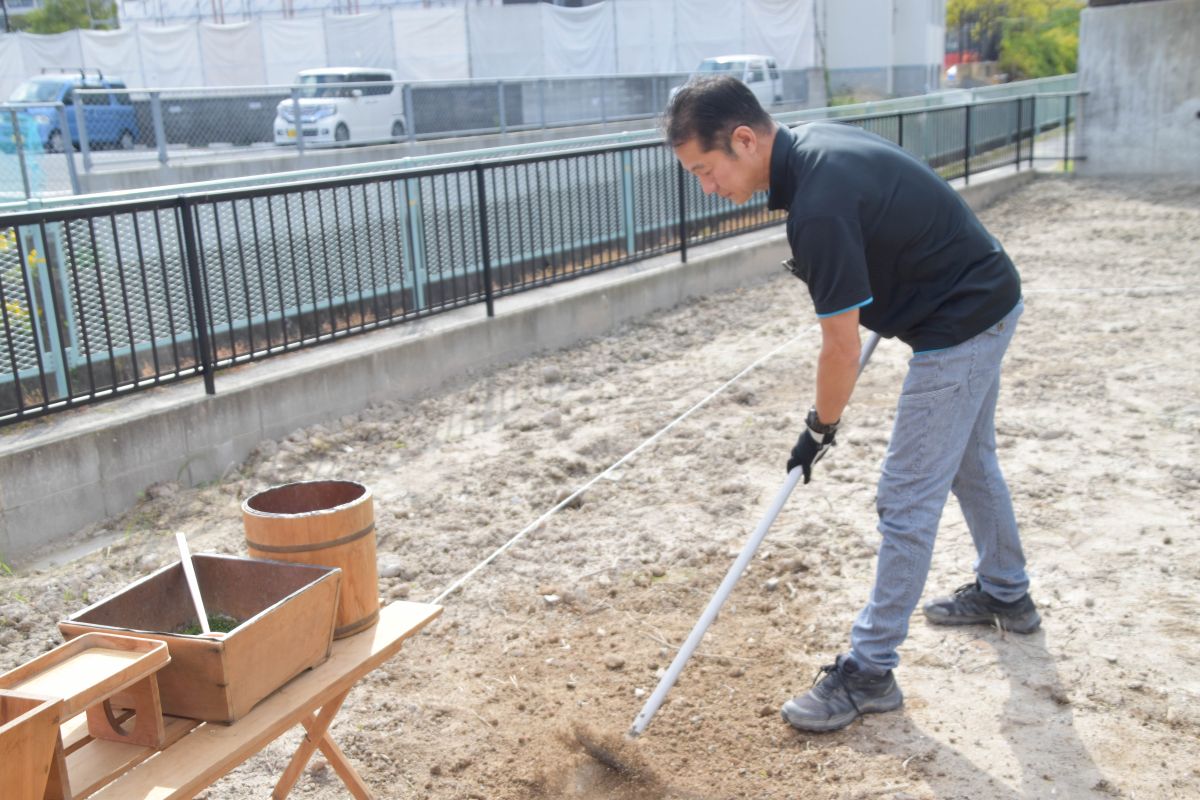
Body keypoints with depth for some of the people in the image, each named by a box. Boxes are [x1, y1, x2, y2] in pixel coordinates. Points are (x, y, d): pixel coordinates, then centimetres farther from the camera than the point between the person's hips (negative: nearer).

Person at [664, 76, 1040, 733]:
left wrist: (820, 429, -8)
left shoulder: (820, 209, -31)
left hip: (958, 328, -10)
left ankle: (870, 670, 4)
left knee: (907, 499, -5)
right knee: (971, 460, 26)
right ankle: (1005, 594, 46)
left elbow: (841, 346, -23)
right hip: (988, 298, 10)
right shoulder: (816, 139, -2)